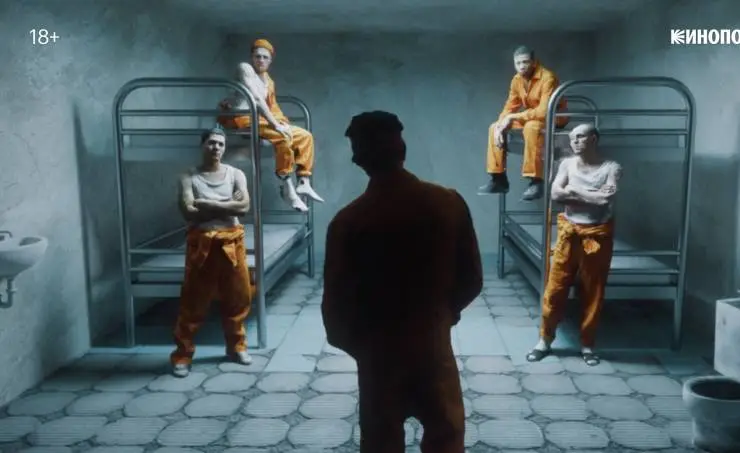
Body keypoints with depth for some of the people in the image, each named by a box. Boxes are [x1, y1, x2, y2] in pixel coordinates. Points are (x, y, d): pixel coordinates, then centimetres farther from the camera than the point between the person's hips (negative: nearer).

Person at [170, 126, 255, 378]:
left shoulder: (235, 174, 5)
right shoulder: (189, 178, -2)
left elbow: (244, 207, -9)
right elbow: (188, 212, -14)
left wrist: (208, 204, -13)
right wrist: (227, 205, -11)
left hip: (231, 241, 3)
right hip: (201, 242, -2)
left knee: (238, 296, 9)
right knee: (193, 301, 3)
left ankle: (236, 345, 27)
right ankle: (183, 353, 13)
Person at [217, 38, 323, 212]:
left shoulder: (268, 79, 17)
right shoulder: (245, 68, -8)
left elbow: (271, 105, 15)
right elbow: (257, 99, -20)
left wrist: (282, 123, -6)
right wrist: (276, 124, -26)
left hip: (261, 118, 9)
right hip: (243, 119, -9)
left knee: (305, 135, -1)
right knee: (283, 137, -31)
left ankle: (303, 183, -7)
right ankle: (287, 188, -26)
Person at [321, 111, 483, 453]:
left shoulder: (348, 221, -16)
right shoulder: (450, 203, -10)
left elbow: (335, 302, -11)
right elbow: (472, 280, -2)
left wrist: (356, 343, 9)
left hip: (378, 354, -1)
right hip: (434, 347, 2)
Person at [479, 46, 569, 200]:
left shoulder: (547, 77, -24)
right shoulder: (517, 80, -1)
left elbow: (544, 111, -32)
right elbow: (509, 108, 4)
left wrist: (513, 117, -29)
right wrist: (501, 125, -17)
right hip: (531, 118, 8)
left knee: (531, 127, -39)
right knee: (494, 128, -3)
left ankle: (536, 182, -36)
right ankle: (499, 180, -2)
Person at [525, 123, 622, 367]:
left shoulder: (611, 167, -4)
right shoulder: (567, 164, 4)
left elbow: (606, 198, -19)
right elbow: (556, 194, -10)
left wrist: (574, 192, -11)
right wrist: (592, 196, -14)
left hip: (598, 235, -2)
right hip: (569, 232, 2)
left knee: (593, 292, 7)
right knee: (555, 288, 4)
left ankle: (587, 344, 21)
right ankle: (545, 339, 17)